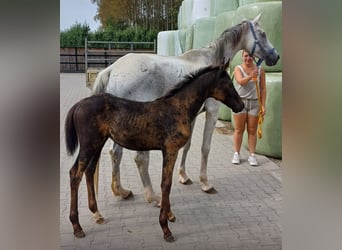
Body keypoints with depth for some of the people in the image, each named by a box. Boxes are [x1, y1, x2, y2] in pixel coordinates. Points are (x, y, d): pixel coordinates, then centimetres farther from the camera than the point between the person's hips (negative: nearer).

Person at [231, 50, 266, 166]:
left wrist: (263, 105, -1)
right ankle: (236, 154, 12)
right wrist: (250, 76, -38)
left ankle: (252, 155, 11)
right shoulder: (238, 69, -1)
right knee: (239, 129, 4)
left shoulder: (260, 70, 3)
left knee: (252, 130, 5)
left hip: (254, 103, 1)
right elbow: (241, 81, -20)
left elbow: (263, 88, 4)